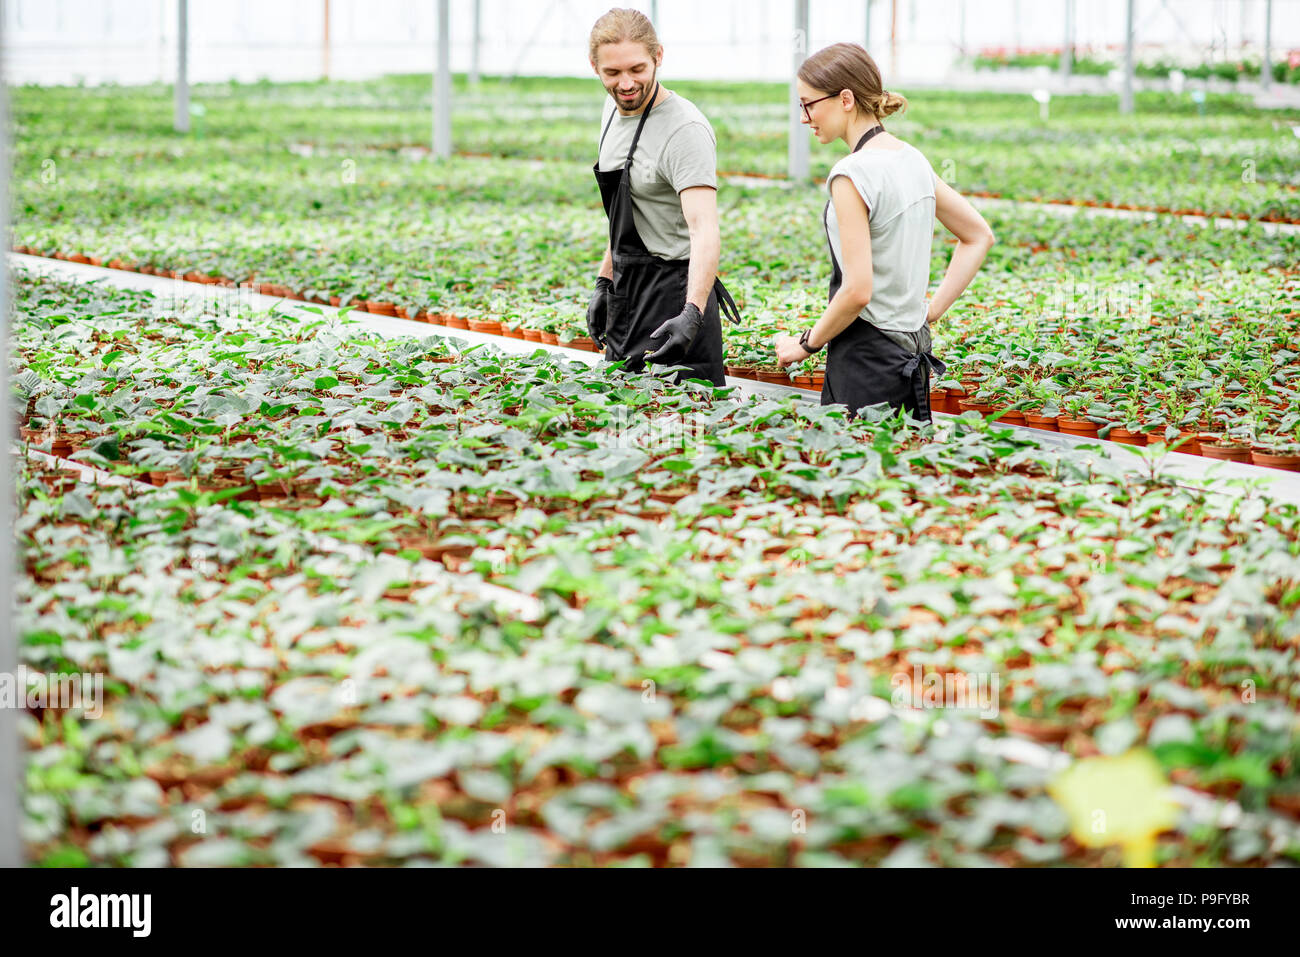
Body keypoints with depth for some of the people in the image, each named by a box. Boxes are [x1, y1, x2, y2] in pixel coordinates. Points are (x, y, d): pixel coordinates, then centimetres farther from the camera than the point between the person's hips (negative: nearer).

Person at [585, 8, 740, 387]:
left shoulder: (685, 130, -21)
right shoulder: (615, 111, 7)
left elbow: (704, 230, -32)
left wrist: (692, 313, -45)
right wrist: (605, 282, 17)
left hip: (675, 298, -9)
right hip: (629, 295, 9)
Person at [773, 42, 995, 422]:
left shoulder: (851, 174, -16)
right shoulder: (912, 159, 9)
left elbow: (857, 291, -21)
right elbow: (979, 237, 19)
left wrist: (806, 344, -6)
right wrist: (931, 311, 16)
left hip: (866, 362, -9)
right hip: (912, 357, 9)